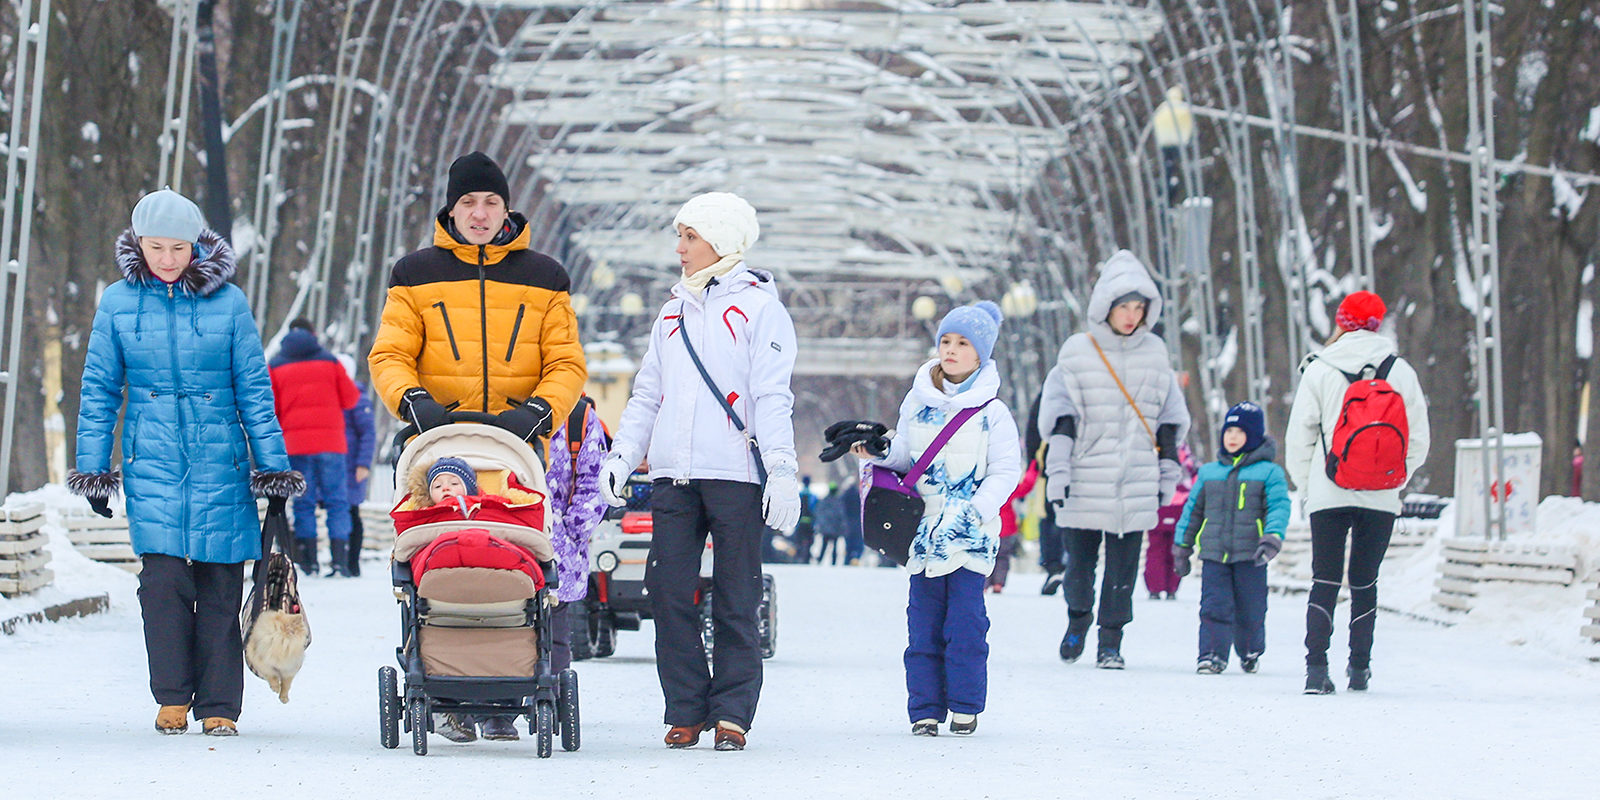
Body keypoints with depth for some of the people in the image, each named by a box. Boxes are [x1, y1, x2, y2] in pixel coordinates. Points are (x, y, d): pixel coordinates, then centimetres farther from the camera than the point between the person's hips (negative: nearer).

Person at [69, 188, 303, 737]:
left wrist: (272, 467, 6)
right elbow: (99, 392, 11)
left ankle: (218, 706, 10)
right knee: (164, 575, -12)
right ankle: (172, 697, 3)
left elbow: (254, 389, 6)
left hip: (219, 461, 0)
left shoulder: (228, 302, 1)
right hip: (152, 460, 0)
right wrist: (92, 468, 8)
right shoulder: (118, 303, 4)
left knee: (220, 587, 0)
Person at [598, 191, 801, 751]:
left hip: (735, 474, -5)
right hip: (673, 474, 5)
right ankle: (686, 710, 5)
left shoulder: (758, 306, 3)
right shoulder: (674, 311, 21)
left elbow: (772, 396, -4)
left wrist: (782, 471, -12)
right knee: (669, 592, -2)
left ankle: (732, 713, 3)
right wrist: (620, 457, 12)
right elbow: (647, 394, 23)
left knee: (735, 600, -2)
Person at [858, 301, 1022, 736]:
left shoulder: (992, 412, -2)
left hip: (971, 535, -3)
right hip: (925, 528, 3)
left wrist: (975, 511, -17)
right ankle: (925, 708, 8)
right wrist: (880, 453, -5)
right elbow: (905, 454, 17)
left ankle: (966, 705, 5)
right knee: (924, 621, 3)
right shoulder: (918, 401, 9)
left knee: (965, 620, -6)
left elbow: (1005, 471, -4)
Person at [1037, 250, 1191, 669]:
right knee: (1080, 559, 4)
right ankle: (1078, 620, 29)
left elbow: (1170, 419, 16)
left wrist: (1168, 468, 15)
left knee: (1123, 566, 0)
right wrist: (1057, 468, -8)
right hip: (1085, 480, -2)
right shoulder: (1077, 352, 1)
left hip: (1136, 482, 2)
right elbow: (1058, 415, -1)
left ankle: (1111, 641, 10)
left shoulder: (1155, 353, 9)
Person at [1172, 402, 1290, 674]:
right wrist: (1182, 546, 19)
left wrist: (1272, 539, -23)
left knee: (1250, 611, 6)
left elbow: (1279, 507, -7)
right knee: (1214, 608, -8)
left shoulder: (1268, 473, 2)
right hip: (1214, 554, 2)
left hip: (1250, 556, -2)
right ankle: (1212, 654, -6)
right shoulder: (1209, 472, 14)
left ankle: (1250, 652, 27)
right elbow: (1193, 510, 20)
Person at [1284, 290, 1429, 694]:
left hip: (1329, 494, -1)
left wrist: (1306, 484, 13)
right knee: (1365, 581, 12)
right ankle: (1359, 667, 15)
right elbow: (1418, 439, 5)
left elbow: (1299, 437, 1)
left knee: (1325, 581, 1)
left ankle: (1316, 666, -12)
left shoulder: (1319, 370, -1)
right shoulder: (1400, 372, 2)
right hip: (1381, 498, 1)